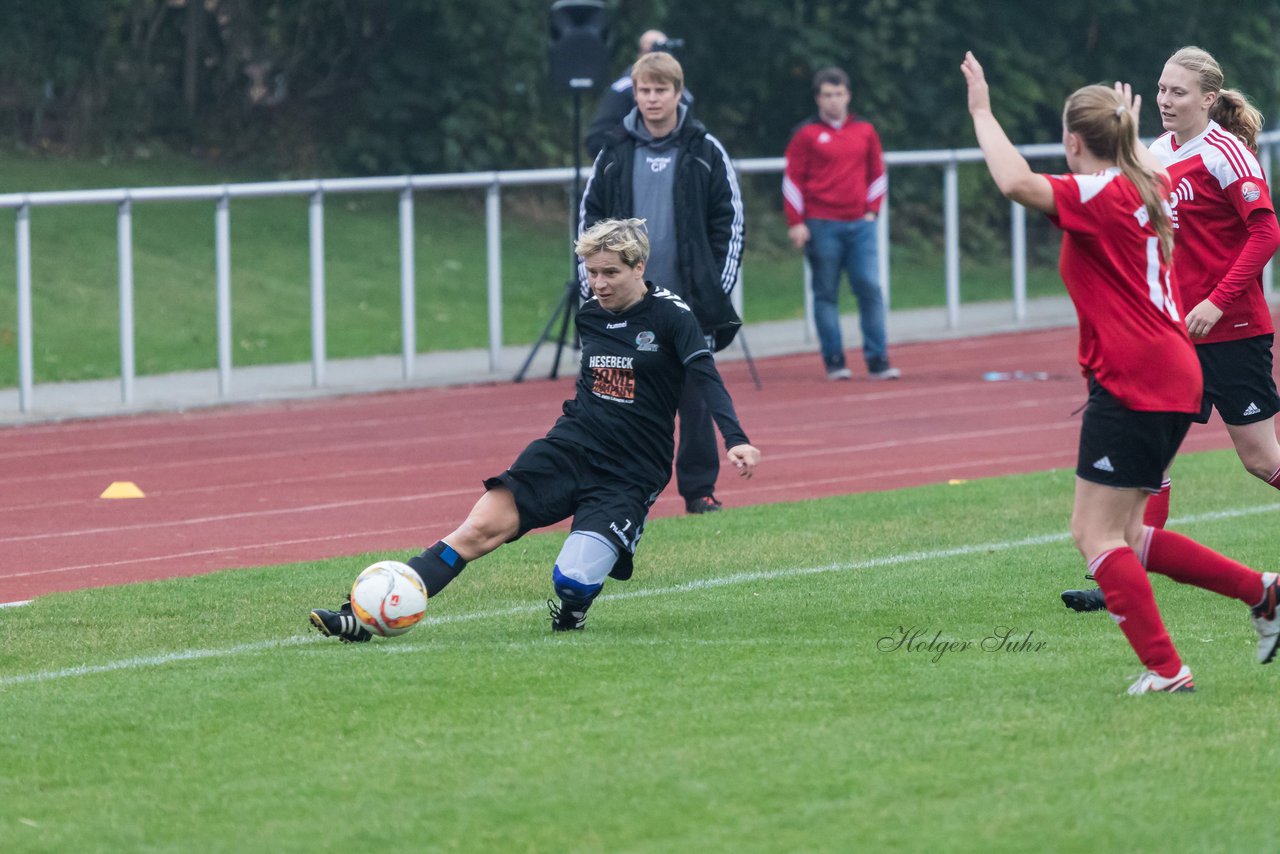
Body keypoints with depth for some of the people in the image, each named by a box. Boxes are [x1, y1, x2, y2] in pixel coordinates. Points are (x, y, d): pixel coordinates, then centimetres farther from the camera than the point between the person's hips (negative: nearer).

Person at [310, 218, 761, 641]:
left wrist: (735, 440, -31)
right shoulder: (589, 316, 9)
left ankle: (570, 616, 16)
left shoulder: (671, 317, -7)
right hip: (571, 446, 4)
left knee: (574, 580, -24)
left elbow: (706, 380, -17)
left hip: (631, 475, -4)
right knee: (483, 526, -17)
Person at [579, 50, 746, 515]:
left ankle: (699, 489, 10)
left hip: (690, 301, -2)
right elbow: (589, 218, 12)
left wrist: (718, 286, -3)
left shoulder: (705, 152, 1)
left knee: (695, 397, 2)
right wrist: (593, 283, 3)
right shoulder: (614, 154, 6)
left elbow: (730, 219, 3)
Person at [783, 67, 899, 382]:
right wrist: (796, 223, -4)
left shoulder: (865, 131, 11)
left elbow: (877, 173, 20)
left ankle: (878, 361, -2)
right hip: (821, 226, -3)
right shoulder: (807, 134, 1)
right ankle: (834, 362, 3)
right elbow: (792, 179, 1)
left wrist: (871, 210, 10)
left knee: (871, 289, -5)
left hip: (859, 225, 3)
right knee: (826, 294, 0)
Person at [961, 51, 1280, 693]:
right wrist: (1128, 128, 56)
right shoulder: (1146, 189, 13)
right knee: (1122, 536, 14)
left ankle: (1165, 670, -11)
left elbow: (1017, 183, -28)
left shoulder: (1100, 195, -13)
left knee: (1097, 534, -6)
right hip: (1173, 379, 9)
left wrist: (982, 114, -17)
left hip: (1133, 385, -9)